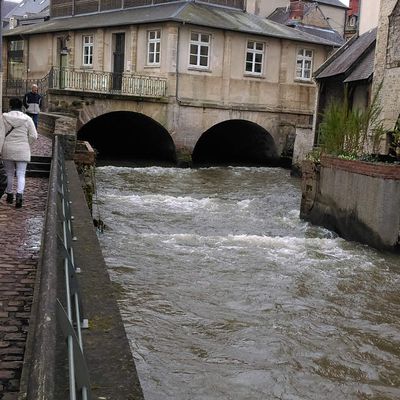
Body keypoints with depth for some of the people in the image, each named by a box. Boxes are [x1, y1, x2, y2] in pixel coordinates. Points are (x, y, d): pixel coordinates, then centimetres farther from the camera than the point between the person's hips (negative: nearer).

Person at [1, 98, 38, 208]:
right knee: (21, 175, 2)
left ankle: (9, 195, 28)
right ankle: (19, 194, -18)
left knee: (9, 173, 16)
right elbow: (33, 136, -3)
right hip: (22, 151, -1)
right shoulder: (27, 119, -3)